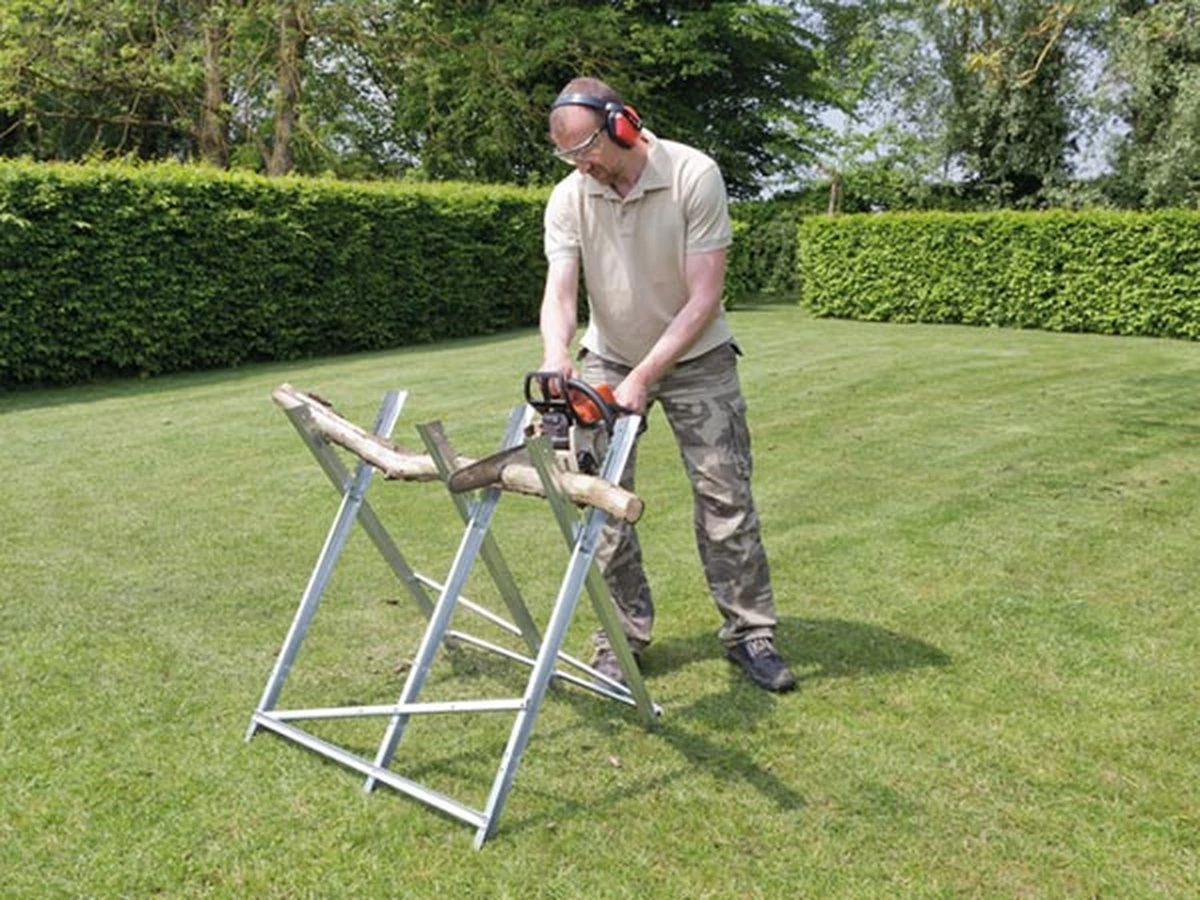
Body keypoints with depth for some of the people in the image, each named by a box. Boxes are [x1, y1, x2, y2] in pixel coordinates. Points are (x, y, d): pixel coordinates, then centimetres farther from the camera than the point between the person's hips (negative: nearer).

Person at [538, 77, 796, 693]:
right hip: (609, 359, 3)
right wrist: (556, 358, -41)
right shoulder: (568, 199, -11)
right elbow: (559, 293, -19)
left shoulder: (694, 176, -21)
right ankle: (623, 636, 10)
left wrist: (643, 378, -27)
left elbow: (704, 297, -22)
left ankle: (749, 632, 10)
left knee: (725, 496, -3)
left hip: (695, 358, -2)